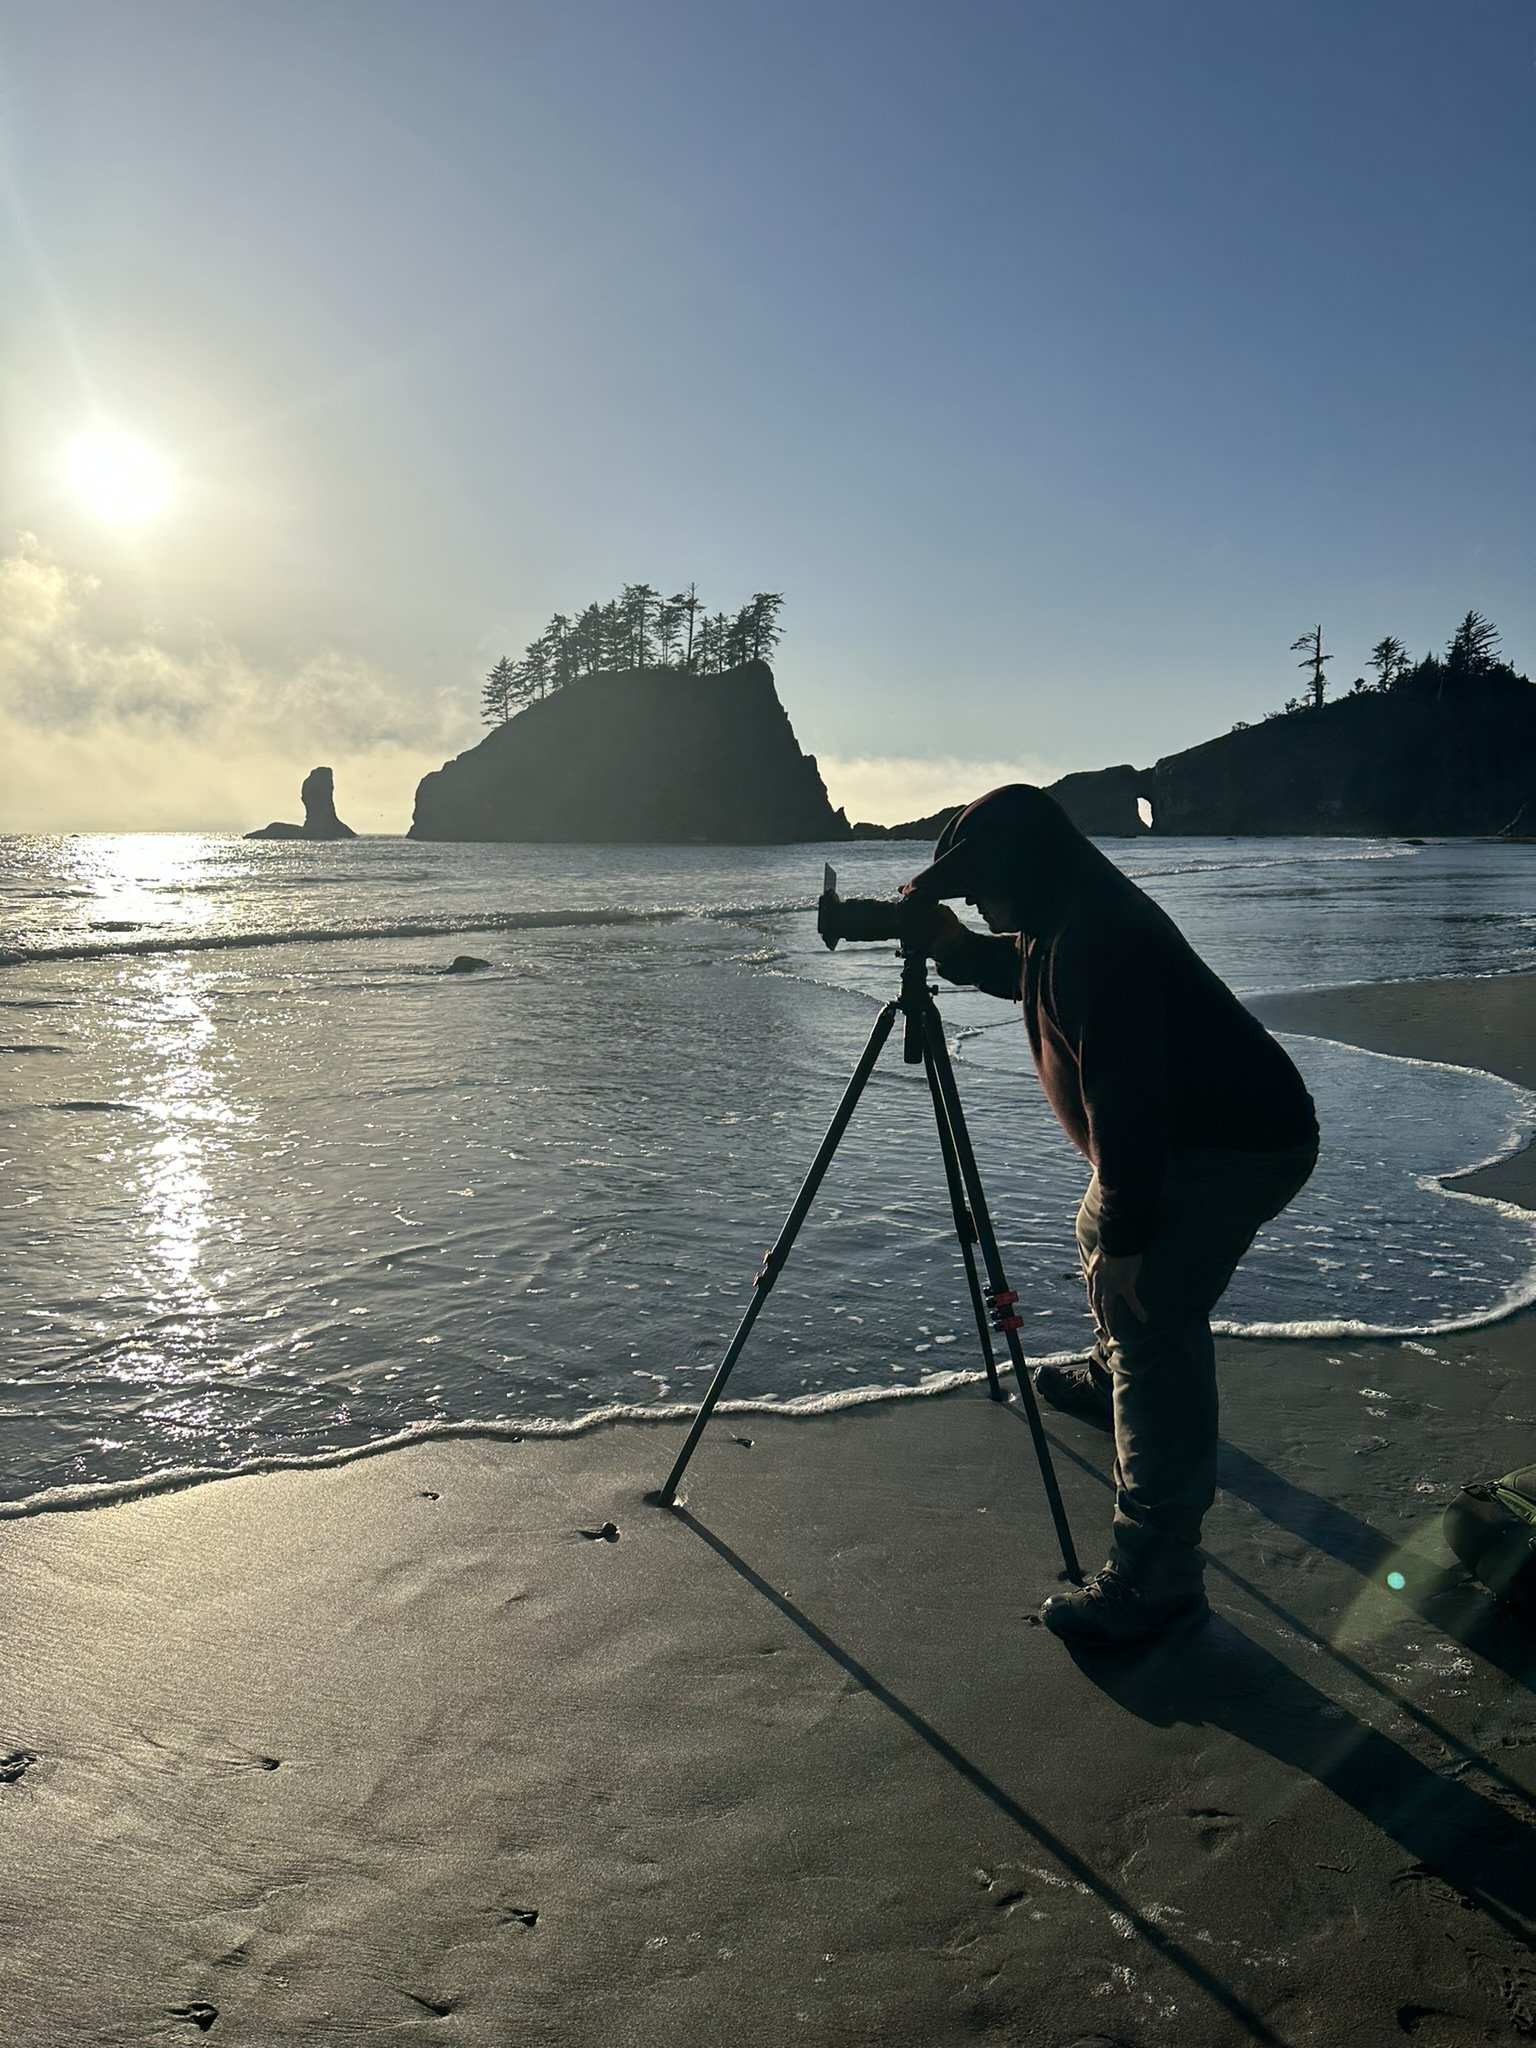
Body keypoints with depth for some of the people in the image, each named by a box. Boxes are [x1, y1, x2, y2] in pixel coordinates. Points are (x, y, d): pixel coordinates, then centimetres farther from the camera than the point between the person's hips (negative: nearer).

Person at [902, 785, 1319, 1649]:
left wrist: (1127, 1240, -25)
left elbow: (1124, 1100, -29)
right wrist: (954, 945, 6)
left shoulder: (1098, 940, -27)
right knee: (1099, 1232, 29)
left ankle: (1158, 1578, -13)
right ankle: (1112, 1380, 56)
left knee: (1152, 1323, -16)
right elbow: (1016, 970, 26)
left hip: (1239, 1146, -11)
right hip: (1189, 1132, 11)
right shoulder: (1066, 922, 4)